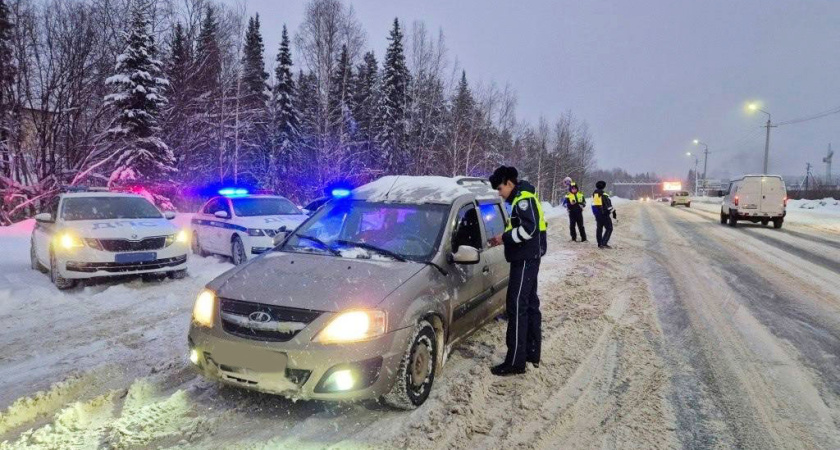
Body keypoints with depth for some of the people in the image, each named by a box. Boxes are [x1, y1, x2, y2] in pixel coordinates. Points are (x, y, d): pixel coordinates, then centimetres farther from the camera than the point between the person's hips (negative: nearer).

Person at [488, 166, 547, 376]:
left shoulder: (523, 198, -14)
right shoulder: (521, 199, 18)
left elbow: (529, 229, -24)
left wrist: (505, 237, -16)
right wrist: (506, 237, 8)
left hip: (525, 260, -11)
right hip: (527, 259, 11)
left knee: (517, 307, -9)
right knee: (530, 305, 14)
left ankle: (515, 362, -5)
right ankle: (532, 354, 23)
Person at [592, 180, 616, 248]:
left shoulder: (593, 194, 7)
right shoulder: (604, 195, -16)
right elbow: (608, 205, -16)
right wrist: (613, 212, -7)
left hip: (597, 215, 7)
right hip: (604, 214, -7)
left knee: (599, 229, 14)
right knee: (609, 229, 0)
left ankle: (600, 244, 17)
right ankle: (604, 243, -11)